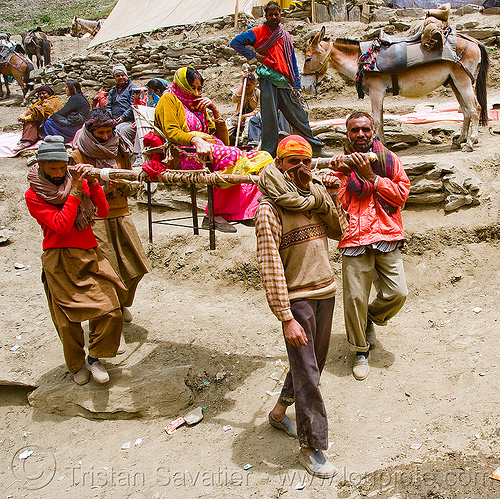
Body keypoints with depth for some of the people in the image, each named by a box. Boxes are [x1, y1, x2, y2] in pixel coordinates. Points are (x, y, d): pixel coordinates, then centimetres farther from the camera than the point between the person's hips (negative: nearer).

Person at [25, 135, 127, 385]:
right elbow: (62, 225, -15)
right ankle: (76, 365, 26)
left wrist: (92, 183, -10)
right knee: (68, 320, 1)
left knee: (111, 310, -8)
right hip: (60, 261, -3)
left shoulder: (76, 181, 10)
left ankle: (94, 358, 14)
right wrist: (75, 190, -15)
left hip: (90, 255, 4)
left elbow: (103, 211, 3)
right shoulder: (33, 195, -3)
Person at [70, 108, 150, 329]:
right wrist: (104, 189, -18)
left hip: (121, 215, 4)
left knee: (136, 266, 3)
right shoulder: (78, 157, -2)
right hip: (95, 220, -4)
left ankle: (123, 303, 31)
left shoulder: (120, 151, 11)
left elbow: (132, 188, 13)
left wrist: (123, 184, -10)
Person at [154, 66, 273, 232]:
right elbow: (171, 132, -7)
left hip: (210, 151, 7)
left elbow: (224, 141, 24)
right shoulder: (169, 99, 14)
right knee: (231, 155, -36)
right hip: (186, 154, -7)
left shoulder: (199, 108, 32)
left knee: (261, 157, -15)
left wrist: (215, 111, 13)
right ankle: (215, 214, -34)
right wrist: (196, 140, -26)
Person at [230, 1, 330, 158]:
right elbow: (236, 42, 1)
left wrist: (296, 85, 12)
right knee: (270, 116, -7)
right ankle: (269, 153, -1)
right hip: (268, 79, -4)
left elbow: (292, 62, 20)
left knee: (299, 115, 5)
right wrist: (254, 55, -4)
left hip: (285, 82, 4)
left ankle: (315, 148, 12)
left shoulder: (286, 36, 20)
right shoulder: (258, 32, 6)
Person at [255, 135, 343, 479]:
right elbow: (270, 266, -17)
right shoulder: (271, 209, -14)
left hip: (325, 292, 7)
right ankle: (311, 447, 17)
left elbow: (338, 232, 8)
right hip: (296, 298, -7)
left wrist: (324, 199, -6)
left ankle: (280, 412, 41)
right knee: (306, 374, 0)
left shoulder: (316, 197, 7)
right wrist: (286, 318, -20)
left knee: (315, 363, 19)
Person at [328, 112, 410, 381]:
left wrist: (371, 176, -8)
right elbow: (337, 205, 3)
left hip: (386, 237, 1)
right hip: (354, 238, 0)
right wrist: (343, 176, -11)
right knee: (355, 297, -3)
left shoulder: (388, 159, 11)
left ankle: (370, 318, 28)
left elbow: (401, 194, -1)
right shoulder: (342, 164, 11)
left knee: (397, 292, -5)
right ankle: (361, 350, 18)